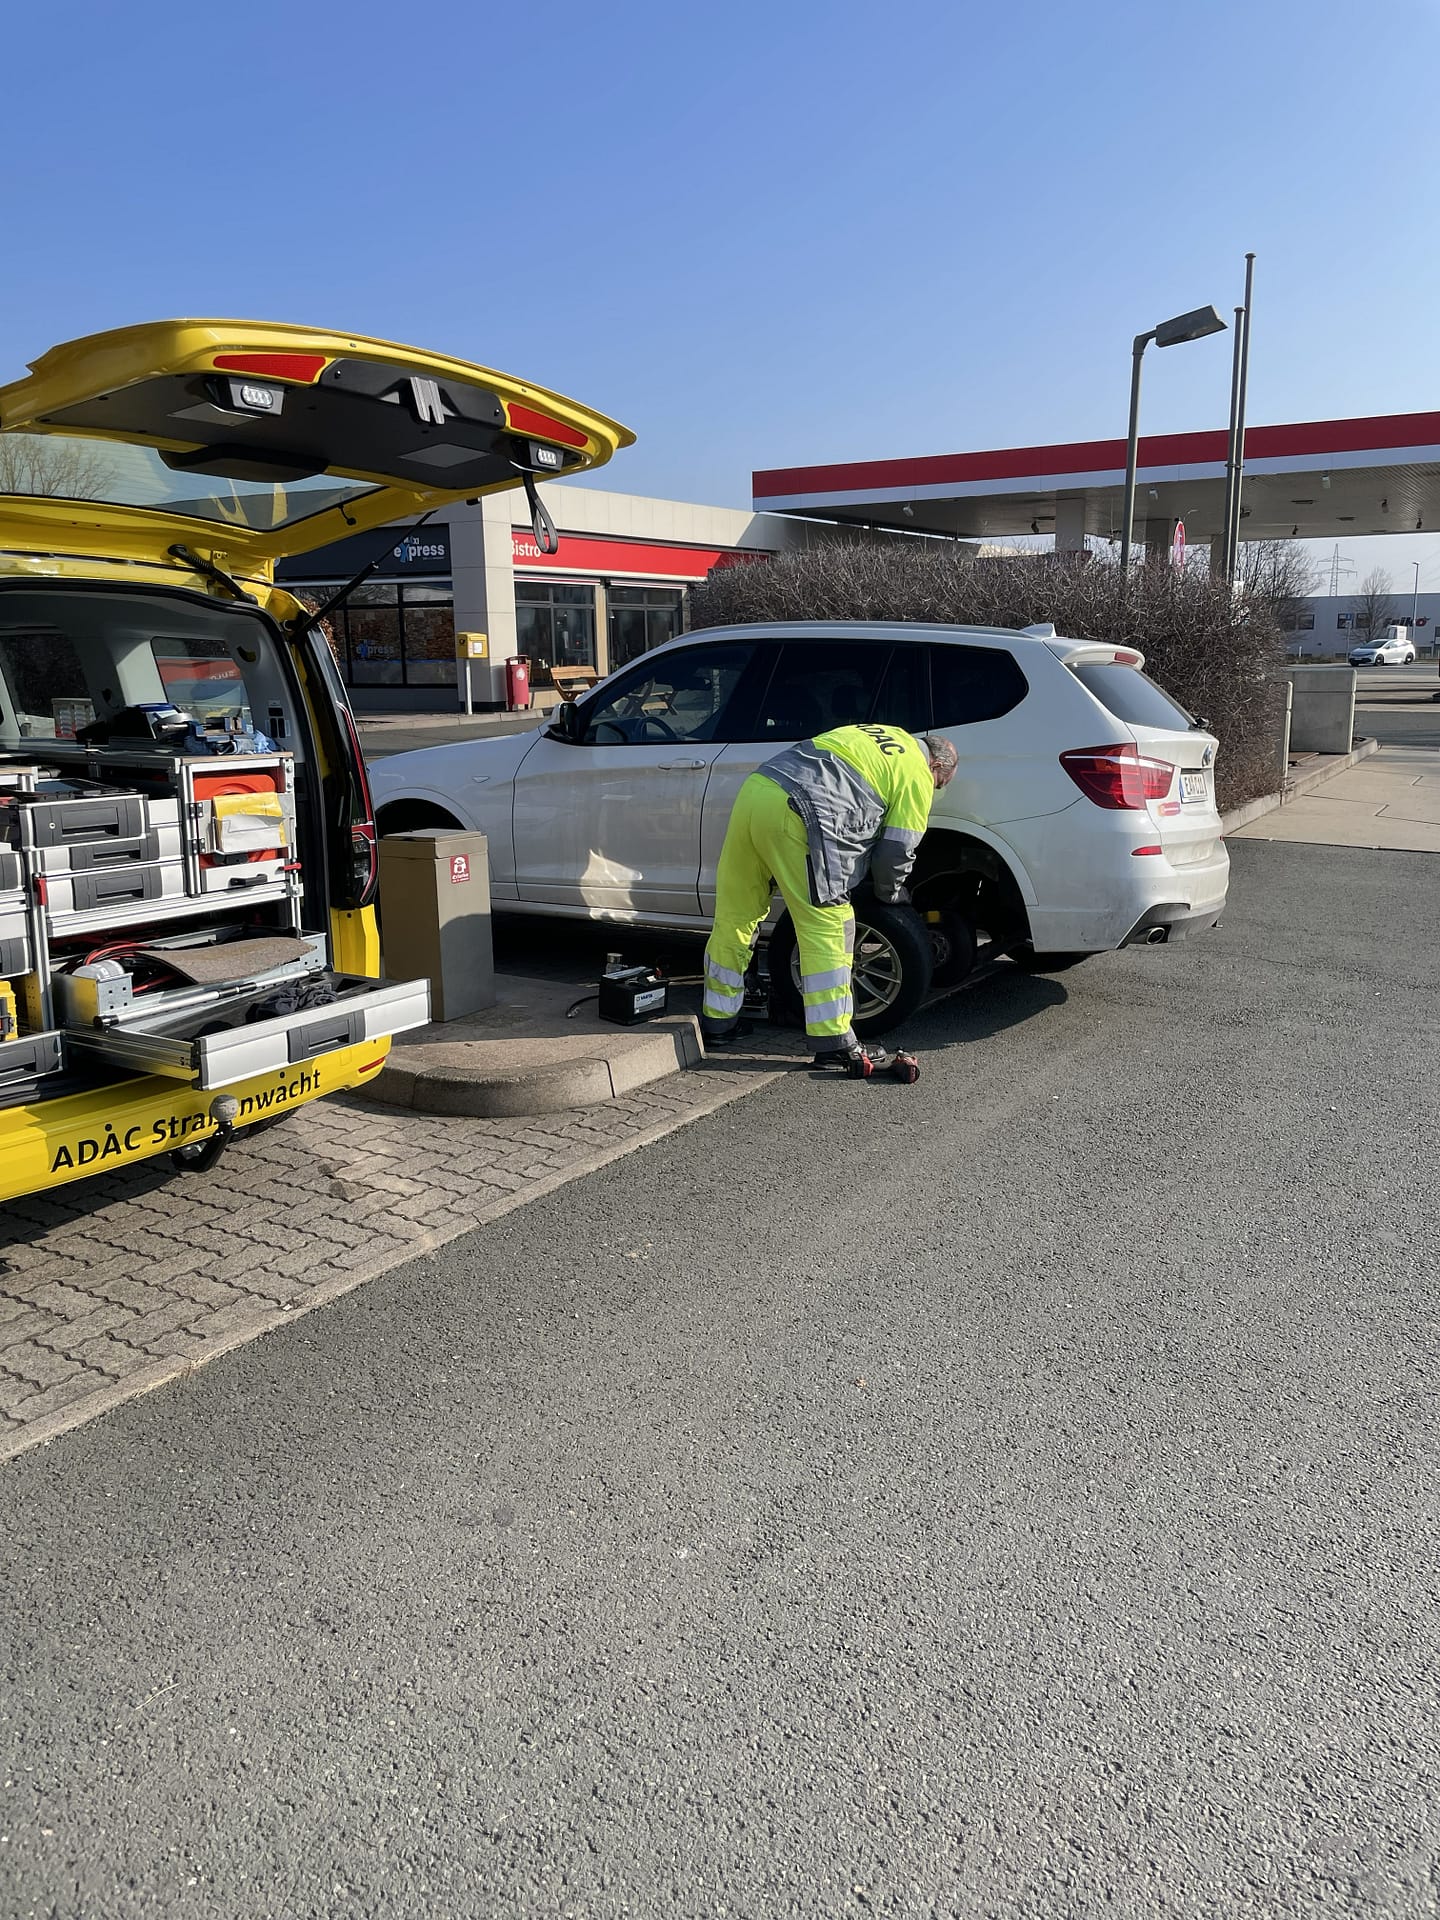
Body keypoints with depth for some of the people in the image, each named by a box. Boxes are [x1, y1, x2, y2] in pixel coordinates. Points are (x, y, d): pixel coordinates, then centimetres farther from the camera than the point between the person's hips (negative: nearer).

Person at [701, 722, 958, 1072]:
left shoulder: (874, 736, 32)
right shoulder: (917, 774, 10)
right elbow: (897, 849, 7)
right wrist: (889, 893, 27)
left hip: (753, 791, 8)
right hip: (797, 814, -8)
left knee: (734, 919, 15)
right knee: (827, 927, 0)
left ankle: (716, 1024, 27)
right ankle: (834, 1043, 1)